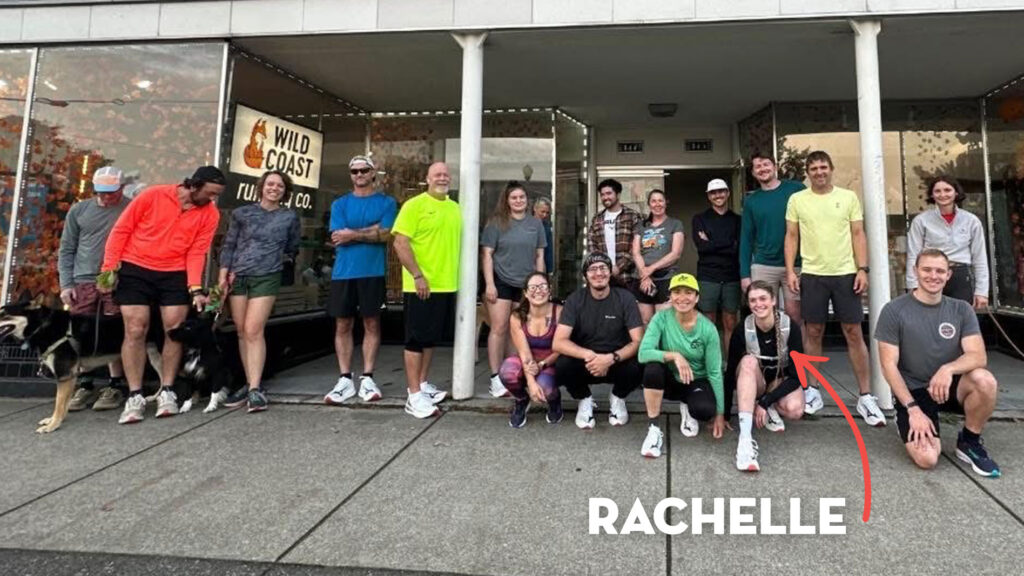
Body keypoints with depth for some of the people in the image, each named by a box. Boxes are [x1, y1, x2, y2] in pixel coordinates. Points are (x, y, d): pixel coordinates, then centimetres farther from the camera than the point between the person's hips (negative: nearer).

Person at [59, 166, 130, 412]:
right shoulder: (79, 210, 13)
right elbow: (66, 250, 15)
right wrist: (66, 283, 6)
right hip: (83, 282, 4)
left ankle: (115, 387, 7)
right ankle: (84, 386, 16)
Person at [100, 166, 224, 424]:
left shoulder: (210, 214, -4)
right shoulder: (153, 196, -10)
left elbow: (197, 252, -6)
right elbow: (121, 230, -4)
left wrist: (195, 289, -18)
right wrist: (108, 266, -8)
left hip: (175, 275, 2)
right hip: (135, 270, -2)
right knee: (135, 331, -3)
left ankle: (166, 392, 12)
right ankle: (135, 396, 4)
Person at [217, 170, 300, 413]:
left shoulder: (290, 217, 9)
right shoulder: (242, 213, 9)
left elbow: (292, 249, 19)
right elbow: (228, 245, 9)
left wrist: (276, 259, 10)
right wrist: (223, 274, 2)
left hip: (267, 278, -2)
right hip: (237, 277, 2)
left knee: (253, 330, -13)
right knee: (241, 331, 4)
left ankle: (255, 389, -13)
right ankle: (252, 383, 14)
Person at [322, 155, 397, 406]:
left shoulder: (387, 203, 6)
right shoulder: (340, 204, 11)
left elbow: (385, 235, -8)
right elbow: (338, 238, -3)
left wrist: (353, 233, -8)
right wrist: (371, 231, -6)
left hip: (373, 272, -2)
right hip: (343, 273, 2)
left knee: (371, 324, 2)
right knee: (342, 326, 3)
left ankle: (367, 378, 9)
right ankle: (345, 379, 11)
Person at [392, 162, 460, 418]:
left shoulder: (455, 208, 12)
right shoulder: (414, 205, -8)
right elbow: (400, 244, -14)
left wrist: (454, 277, 13)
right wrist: (418, 276, -19)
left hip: (447, 286, 7)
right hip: (422, 286, -7)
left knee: (431, 338, 15)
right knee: (417, 338, -2)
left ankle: (423, 385, 27)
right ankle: (414, 396, 3)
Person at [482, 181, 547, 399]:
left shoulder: (536, 223, 8)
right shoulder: (497, 222, -1)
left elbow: (539, 256, 12)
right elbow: (487, 254, -4)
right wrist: (489, 284, -12)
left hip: (527, 284, 4)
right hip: (501, 282, -3)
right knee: (499, 328, -5)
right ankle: (496, 378, 1)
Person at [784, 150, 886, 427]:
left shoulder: (848, 197, 5)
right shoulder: (797, 200, 4)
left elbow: (858, 234, 4)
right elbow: (791, 237, 5)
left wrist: (862, 269, -5)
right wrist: (790, 271, -4)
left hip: (845, 273, 0)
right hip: (812, 274, 0)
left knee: (854, 333, 1)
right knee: (813, 332, 6)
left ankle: (865, 396, 9)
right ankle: (811, 390, 18)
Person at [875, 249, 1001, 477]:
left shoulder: (961, 310, 2)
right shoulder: (894, 311, -9)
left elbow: (978, 356, -10)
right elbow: (889, 365, -10)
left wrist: (948, 368, -33)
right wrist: (913, 409, -17)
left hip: (950, 387, 3)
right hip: (913, 391, -3)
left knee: (985, 381, -31)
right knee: (927, 459, -23)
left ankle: (969, 442, -4)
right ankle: (907, 423, 13)